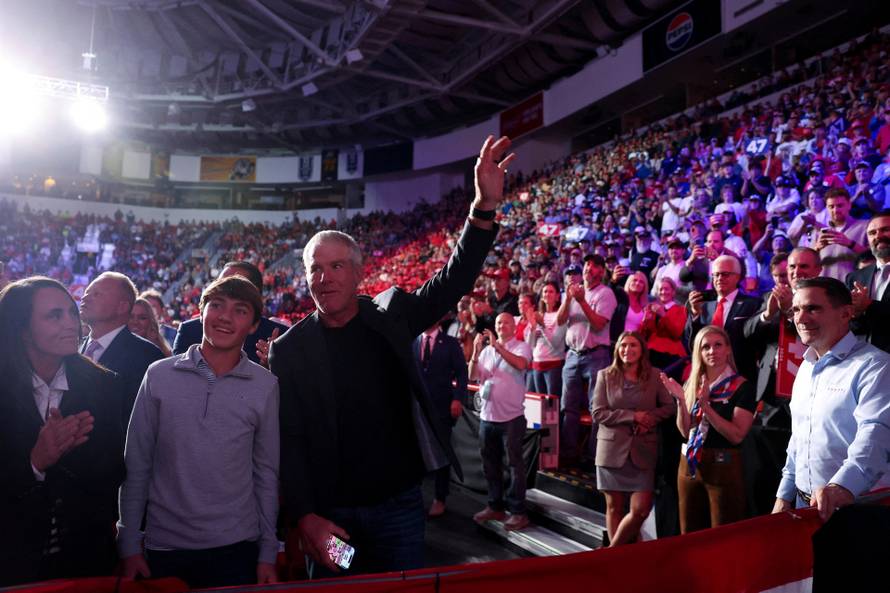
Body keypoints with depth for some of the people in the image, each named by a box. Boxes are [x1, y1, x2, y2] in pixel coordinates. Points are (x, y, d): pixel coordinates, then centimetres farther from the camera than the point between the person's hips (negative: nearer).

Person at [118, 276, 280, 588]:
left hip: (236, 547, 0)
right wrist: (129, 544, 0)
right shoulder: (159, 375, -3)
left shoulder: (265, 386, -3)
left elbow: (266, 471, 1)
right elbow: (136, 463, 1)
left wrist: (268, 553, 0)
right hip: (164, 547, 1)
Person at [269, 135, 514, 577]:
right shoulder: (289, 349, -5)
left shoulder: (390, 315, -2)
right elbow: (289, 440, -6)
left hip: (399, 503, 1)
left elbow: (453, 281, -10)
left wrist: (485, 206, -22)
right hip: (328, 513, 0)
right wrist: (304, 516, -14)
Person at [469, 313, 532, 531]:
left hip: (511, 416, -6)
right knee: (490, 463, 13)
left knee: (515, 463, 0)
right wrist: (476, 352, -10)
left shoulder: (521, 346, -3)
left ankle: (518, 512, 6)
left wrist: (497, 346, -27)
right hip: (487, 416, 6)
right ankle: (495, 506, 25)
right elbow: (473, 376, 4)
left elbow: (520, 364, -25)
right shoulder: (487, 349, 11)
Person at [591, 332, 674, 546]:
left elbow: (670, 407, 4)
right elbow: (598, 413, -5)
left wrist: (650, 417, -14)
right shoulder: (605, 375, 1)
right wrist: (633, 416, -13)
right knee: (614, 508, 8)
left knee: (641, 509, -3)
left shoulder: (655, 376, 5)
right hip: (612, 450, -1)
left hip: (643, 451, 1)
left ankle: (613, 550, 18)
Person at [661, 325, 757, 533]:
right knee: (689, 536, 13)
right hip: (690, 465, 5)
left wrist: (706, 406, -22)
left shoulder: (742, 386, -8)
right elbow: (685, 431, 2)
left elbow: (737, 435, -16)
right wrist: (680, 400, -12)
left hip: (723, 467, -5)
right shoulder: (692, 384, 7)